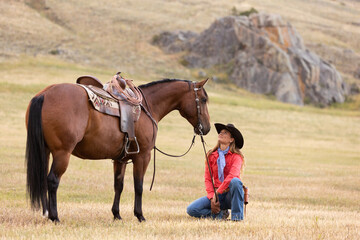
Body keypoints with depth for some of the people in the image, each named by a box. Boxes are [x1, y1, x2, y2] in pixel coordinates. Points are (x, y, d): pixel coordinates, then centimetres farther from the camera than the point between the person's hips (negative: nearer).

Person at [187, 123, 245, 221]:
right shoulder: (211, 156, 6)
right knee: (191, 209, -18)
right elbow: (208, 179, 4)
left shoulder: (236, 156, -6)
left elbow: (232, 176, -23)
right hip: (216, 194, 3)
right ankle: (220, 214, -2)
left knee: (235, 181, -37)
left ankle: (237, 216, -26)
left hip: (231, 194, -3)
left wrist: (217, 194, -26)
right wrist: (212, 198, -12)